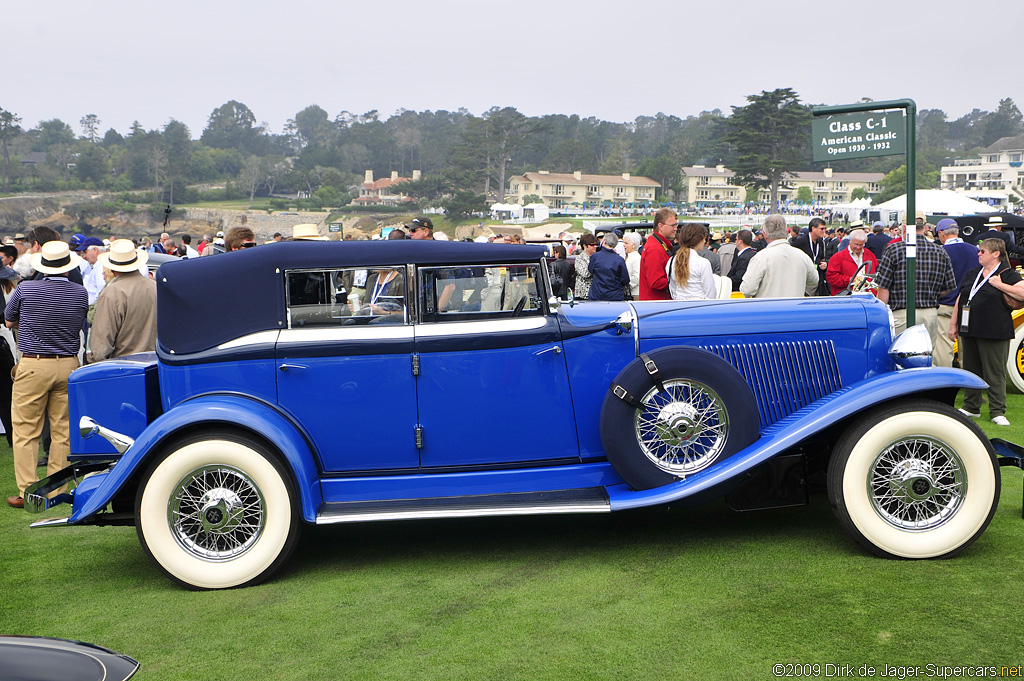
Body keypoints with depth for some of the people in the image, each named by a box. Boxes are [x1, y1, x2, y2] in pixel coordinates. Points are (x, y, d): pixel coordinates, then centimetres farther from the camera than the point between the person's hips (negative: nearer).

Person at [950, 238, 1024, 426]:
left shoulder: (1007, 274, -4)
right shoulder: (972, 273, 16)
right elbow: (960, 299, 19)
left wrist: (1000, 285, -17)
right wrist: (953, 324, 15)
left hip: (993, 332, -6)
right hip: (969, 331, 6)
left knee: (994, 373, -2)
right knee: (971, 370, 12)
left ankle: (997, 412, 4)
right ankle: (971, 407, 23)